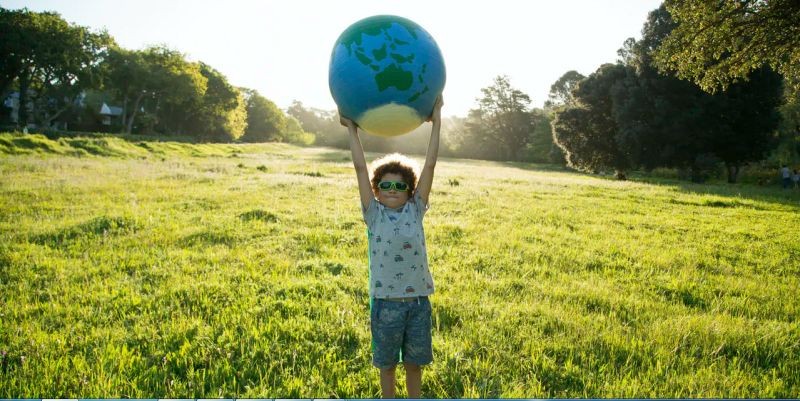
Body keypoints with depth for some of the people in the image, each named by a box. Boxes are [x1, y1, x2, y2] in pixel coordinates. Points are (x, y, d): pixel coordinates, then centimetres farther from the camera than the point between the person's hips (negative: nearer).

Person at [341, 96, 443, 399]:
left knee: (414, 364, 17)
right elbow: (360, 168, -5)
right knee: (387, 365, 15)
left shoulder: (415, 211, 2)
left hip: (418, 302, 2)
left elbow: (430, 165, -1)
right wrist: (352, 129, -3)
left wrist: (436, 123, -2)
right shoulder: (374, 215, -3)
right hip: (386, 303, -1)